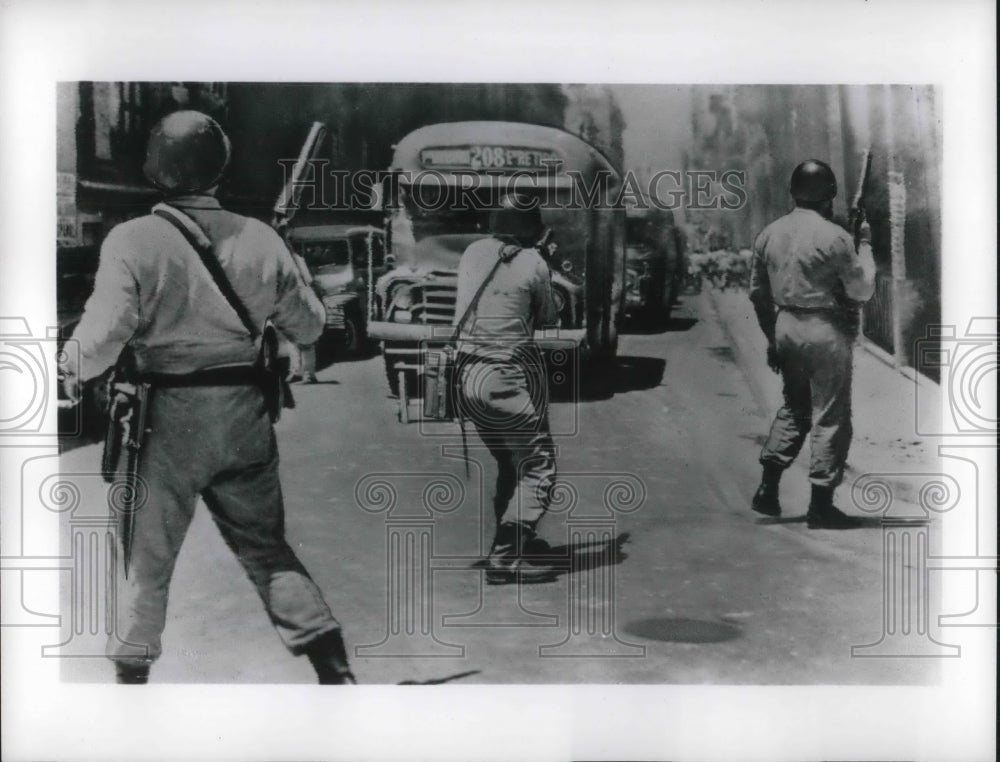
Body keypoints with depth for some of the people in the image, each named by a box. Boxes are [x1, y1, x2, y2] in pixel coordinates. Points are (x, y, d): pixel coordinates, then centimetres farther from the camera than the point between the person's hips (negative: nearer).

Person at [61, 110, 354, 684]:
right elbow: (309, 326, 7)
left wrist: (75, 373, 3)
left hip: (169, 415, -3)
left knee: (147, 557, 13)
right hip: (246, 411, 3)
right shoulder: (260, 239, -1)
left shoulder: (134, 240, -12)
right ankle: (337, 671, 12)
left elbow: (104, 334, -18)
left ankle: (131, 674, 26)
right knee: (267, 548, 15)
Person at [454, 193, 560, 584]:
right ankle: (507, 556, -10)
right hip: (511, 375, -7)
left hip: (468, 373, 7)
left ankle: (509, 543, 29)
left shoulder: (473, 252, 4)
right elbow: (548, 319, 3)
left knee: (508, 465, 20)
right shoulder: (533, 264, -10)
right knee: (538, 466, 0)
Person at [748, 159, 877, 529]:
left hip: (786, 328, 7)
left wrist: (773, 338, 21)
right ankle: (820, 505, 6)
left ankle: (767, 490, 18)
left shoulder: (769, 234, 5)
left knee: (794, 409, 21)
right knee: (831, 418, 3)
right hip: (825, 332, -6)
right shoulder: (834, 237, -14)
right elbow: (863, 290, -7)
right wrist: (865, 245, 6)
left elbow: (758, 293, 11)